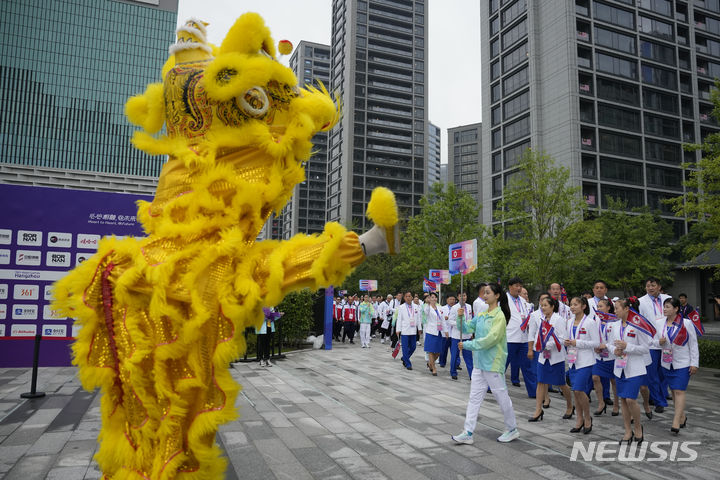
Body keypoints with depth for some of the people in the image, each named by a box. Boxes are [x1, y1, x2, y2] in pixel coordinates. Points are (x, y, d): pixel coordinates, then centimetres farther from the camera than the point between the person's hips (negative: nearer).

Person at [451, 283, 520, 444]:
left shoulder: (499, 316, -14)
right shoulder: (481, 315, 10)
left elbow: (491, 339, -22)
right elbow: (467, 328, 9)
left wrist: (468, 345, -19)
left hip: (493, 363, -7)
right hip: (479, 361, 7)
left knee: (501, 396, 6)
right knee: (475, 396, 6)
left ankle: (512, 429, 26)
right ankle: (468, 433, 9)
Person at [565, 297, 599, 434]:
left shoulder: (590, 322, -9)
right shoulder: (570, 322, 10)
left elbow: (596, 342, -12)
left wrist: (577, 343, -18)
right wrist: (566, 343, -3)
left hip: (585, 361, -6)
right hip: (572, 360, 6)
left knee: (579, 390, -10)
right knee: (575, 391, 9)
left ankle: (587, 418, 11)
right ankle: (580, 420, 22)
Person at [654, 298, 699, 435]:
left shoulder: (686, 323, -8)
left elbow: (693, 344, -4)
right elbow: (654, 340, 13)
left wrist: (694, 363, -6)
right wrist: (659, 342, -10)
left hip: (683, 363, -5)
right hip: (667, 363, 5)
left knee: (679, 392, -9)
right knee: (674, 391, 11)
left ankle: (676, 423, -11)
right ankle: (682, 417, 27)